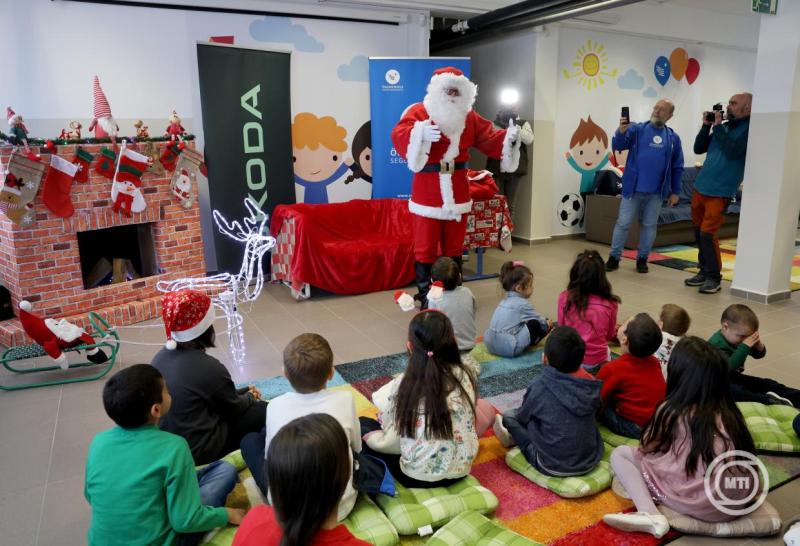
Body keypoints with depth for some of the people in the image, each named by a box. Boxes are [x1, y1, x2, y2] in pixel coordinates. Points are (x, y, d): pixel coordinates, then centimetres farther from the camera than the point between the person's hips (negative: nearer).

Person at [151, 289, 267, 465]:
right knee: (264, 411, 3)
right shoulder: (208, 367, -27)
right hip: (197, 451, -8)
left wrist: (243, 392, 15)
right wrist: (250, 397, 14)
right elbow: (234, 407, -8)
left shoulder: (160, 357, -4)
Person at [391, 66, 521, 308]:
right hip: (427, 193, -5)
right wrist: (420, 133, -42)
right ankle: (424, 296, 14)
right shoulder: (418, 112, -7)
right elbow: (399, 136, -23)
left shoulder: (469, 117, 10)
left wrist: (508, 137, -11)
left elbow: (489, 138, 8)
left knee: (454, 246, 14)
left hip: (457, 192, 5)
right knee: (425, 248, 3)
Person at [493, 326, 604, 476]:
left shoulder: (539, 385, -18)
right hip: (591, 461, 4)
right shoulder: (592, 385, -9)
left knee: (509, 416, 6)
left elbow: (522, 417, -1)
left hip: (553, 466, -4)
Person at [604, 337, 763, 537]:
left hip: (698, 503, -6)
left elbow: (647, 449, 10)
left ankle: (651, 515, -11)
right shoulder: (729, 411, 8)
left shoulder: (671, 411, -3)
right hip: (740, 503, 6)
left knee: (620, 453, 4)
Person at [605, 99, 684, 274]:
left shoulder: (673, 138, 8)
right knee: (623, 223, 1)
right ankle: (614, 257, 10)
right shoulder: (637, 129, 1)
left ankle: (642, 259, 21)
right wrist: (621, 132, -31)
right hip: (633, 188, -2)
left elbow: (677, 167, 11)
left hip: (657, 192, 2)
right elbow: (618, 145, -11)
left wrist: (675, 191, 7)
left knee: (649, 226, 9)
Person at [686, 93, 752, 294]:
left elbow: (733, 152, -21)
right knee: (699, 232, 11)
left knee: (707, 234, -10)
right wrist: (706, 125, 0)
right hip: (701, 187, 7)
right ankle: (704, 271, 23)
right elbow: (698, 149, 12)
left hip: (720, 191, -7)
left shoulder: (749, 129, -7)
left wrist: (717, 126, -14)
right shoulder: (724, 126, 13)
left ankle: (714, 278, 2)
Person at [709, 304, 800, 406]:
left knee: (767, 383, 2)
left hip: (735, 377, 9)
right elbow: (728, 366, -39)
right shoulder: (717, 344, -27)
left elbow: (758, 355, 11)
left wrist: (759, 345, -14)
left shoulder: (735, 338, 0)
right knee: (736, 392, -38)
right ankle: (769, 400, -44)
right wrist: (744, 347, -39)